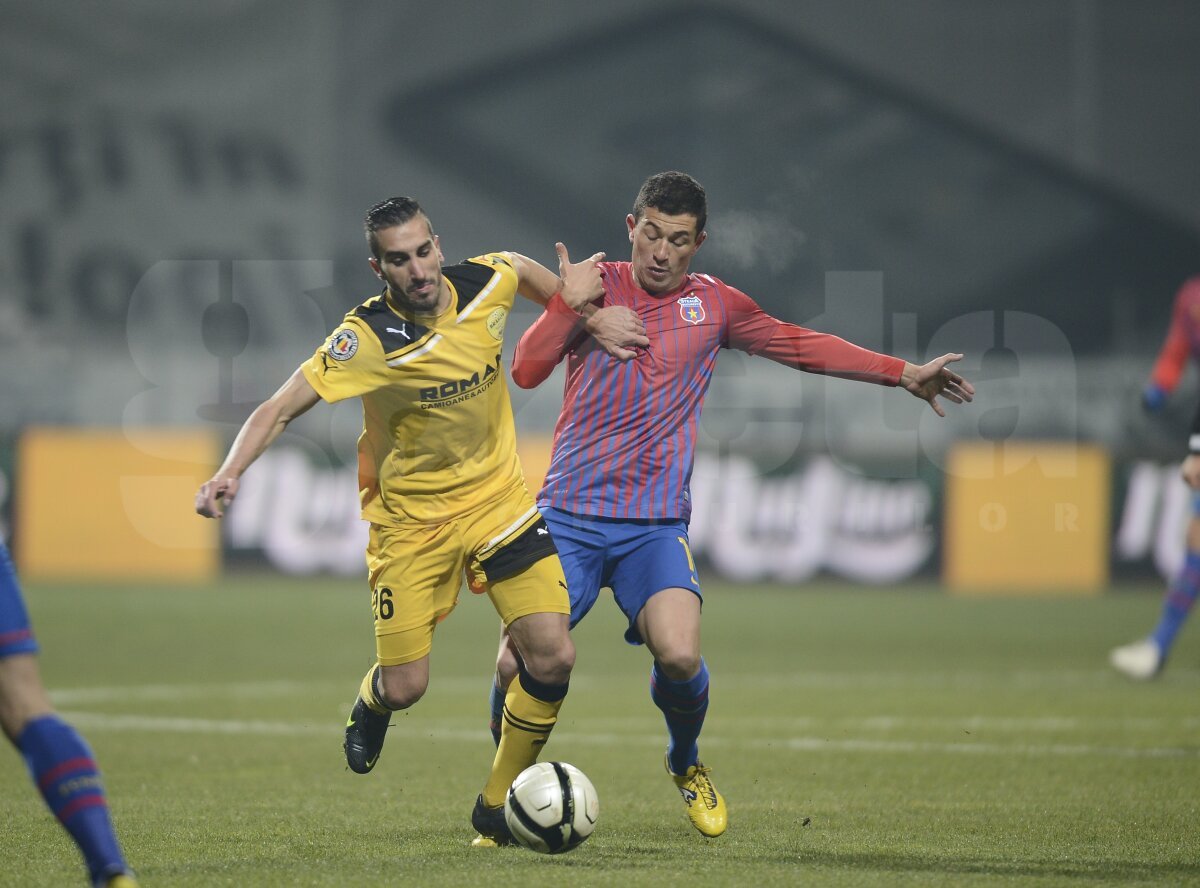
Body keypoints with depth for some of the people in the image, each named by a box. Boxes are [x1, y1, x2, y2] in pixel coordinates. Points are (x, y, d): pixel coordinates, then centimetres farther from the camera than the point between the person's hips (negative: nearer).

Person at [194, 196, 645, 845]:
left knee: (552, 656, -10)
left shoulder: (484, 283, -11)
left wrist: (587, 316, 7)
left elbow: (530, 272, 15)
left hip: (496, 495, 3)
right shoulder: (367, 339, -24)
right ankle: (371, 705, 37)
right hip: (410, 516, -3)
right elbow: (280, 408, -26)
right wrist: (229, 473, -40)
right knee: (405, 686, -5)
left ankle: (497, 806, 11)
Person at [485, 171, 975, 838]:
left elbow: (802, 346, 19)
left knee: (679, 656, -25)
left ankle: (687, 764, 8)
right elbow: (527, 371, -4)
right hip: (569, 513, 0)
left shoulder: (713, 304, 9)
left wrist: (905, 374, 17)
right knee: (519, 664, -15)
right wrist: (572, 302, -16)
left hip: (656, 523, 0)